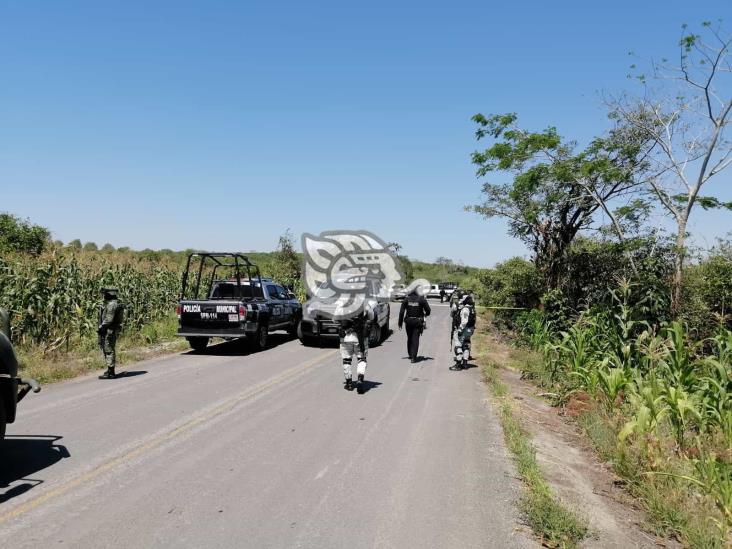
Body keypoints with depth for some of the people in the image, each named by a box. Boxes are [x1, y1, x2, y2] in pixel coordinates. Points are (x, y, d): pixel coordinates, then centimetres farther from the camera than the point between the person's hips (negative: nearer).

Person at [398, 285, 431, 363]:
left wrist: (400, 323, 3)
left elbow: (401, 312, -3)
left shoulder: (406, 299, -1)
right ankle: (413, 357, -7)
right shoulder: (422, 299, -6)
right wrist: (426, 314, 20)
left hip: (408, 321, 2)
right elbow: (428, 310, -4)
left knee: (409, 338, 18)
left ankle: (410, 355, 30)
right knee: (415, 339, 0)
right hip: (418, 321, -2)